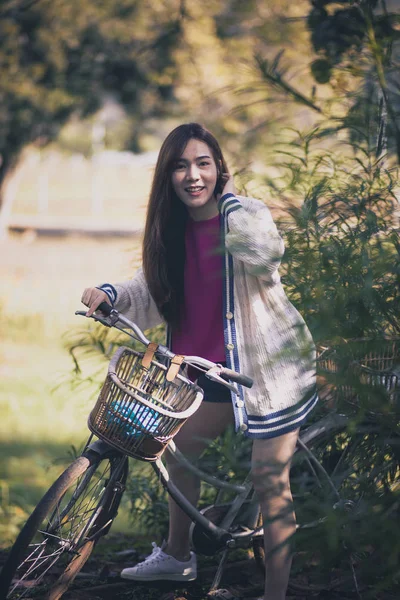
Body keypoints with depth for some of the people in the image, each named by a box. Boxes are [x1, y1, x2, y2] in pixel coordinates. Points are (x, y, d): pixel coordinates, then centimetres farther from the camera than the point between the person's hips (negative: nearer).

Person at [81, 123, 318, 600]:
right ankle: (176, 556, 43)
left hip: (270, 365, -8)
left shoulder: (245, 215, -18)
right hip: (216, 370, 8)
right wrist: (110, 294, -13)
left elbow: (264, 251, -40)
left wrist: (228, 197, -26)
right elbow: (155, 291, 7)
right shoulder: (174, 230, 2)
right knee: (178, 450, 21)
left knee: (269, 480, -6)